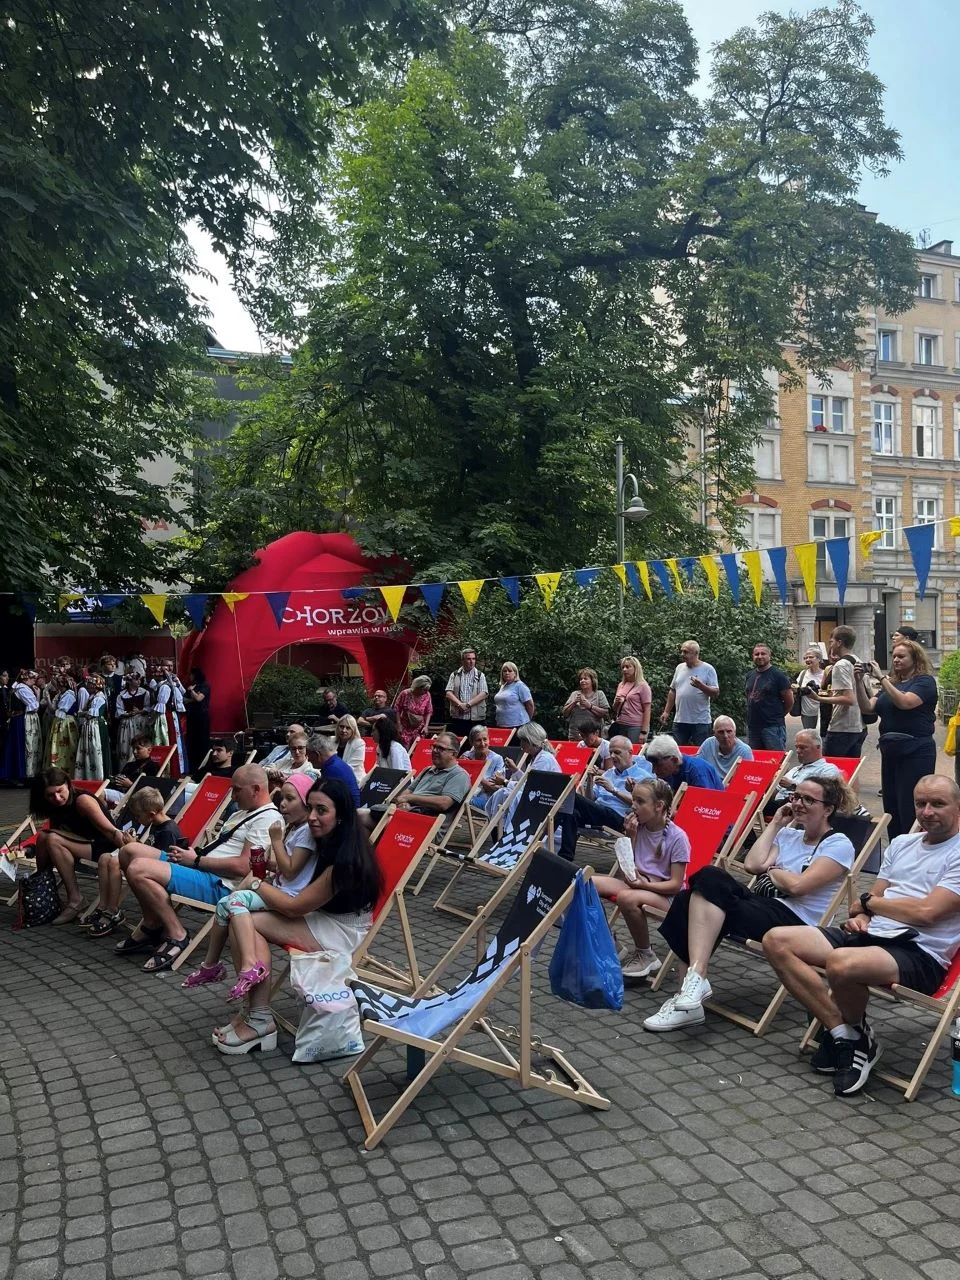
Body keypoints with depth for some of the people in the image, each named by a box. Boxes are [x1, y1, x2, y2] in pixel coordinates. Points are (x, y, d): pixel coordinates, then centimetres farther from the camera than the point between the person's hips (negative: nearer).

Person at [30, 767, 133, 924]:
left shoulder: (82, 800, -18)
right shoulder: (56, 809, 5)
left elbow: (109, 829, -28)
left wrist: (120, 836, -49)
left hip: (104, 847, -7)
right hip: (83, 845, 7)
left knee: (53, 840, -23)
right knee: (43, 837, -10)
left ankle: (75, 900, -21)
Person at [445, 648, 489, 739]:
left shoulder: (480, 675, 8)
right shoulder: (454, 675, 11)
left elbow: (484, 694, -4)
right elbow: (448, 693, 2)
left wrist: (468, 704, -14)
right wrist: (460, 704, -14)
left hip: (476, 718, -1)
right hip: (457, 718, 1)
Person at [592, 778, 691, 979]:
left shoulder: (677, 837, -14)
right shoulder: (639, 828, 1)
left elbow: (675, 884, -13)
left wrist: (645, 884, -25)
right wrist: (630, 836, -5)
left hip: (665, 894, -6)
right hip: (638, 883, 6)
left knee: (627, 897, -37)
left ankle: (646, 955, -13)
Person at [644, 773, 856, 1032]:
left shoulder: (839, 845, 0)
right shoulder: (787, 834, 21)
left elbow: (797, 885, -13)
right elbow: (752, 864, 6)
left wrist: (771, 870, 6)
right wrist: (775, 823, 12)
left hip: (795, 921, -7)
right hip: (760, 906, 7)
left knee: (710, 882, -28)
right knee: (686, 900, -21)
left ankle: (695, 977, -30)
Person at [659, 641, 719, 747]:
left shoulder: (708, 669, -2)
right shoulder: (680, 668, 13)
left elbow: (716, 693, -6)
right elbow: (673, 691, 18)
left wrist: (701, 686, -23)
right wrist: (666, 711, 15)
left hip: (701, 721, -5)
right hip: (680, 720, 5)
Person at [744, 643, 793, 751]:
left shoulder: (778, 675, -6)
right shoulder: (749, 676, 12)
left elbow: (789, 702, -3)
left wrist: (777, 716, 5)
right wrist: (755, 714, 14)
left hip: (773, 726, -6)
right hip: (752, 726, 6)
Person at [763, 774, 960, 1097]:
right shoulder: (901, 844, 19)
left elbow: (926, 912, -16)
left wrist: (868, 901, -1)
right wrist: (861, 916, -3)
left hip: (920, 953, -8)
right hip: (870, 935, 8)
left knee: (841, 963, -39)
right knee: (777, 941, -8)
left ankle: (858, 1038, -5)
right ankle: (842, 1032, -8)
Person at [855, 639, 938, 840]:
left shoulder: (925, 681, -4)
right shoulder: (891, 683, 16)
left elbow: (905, 702, -22)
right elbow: (867, 708, 7)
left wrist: (881, 678, -19)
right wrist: (860, 682, -5)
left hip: (916, 751, -7)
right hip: (890, 750, 7)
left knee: (909, 809, -8)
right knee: (891, 806, 10)